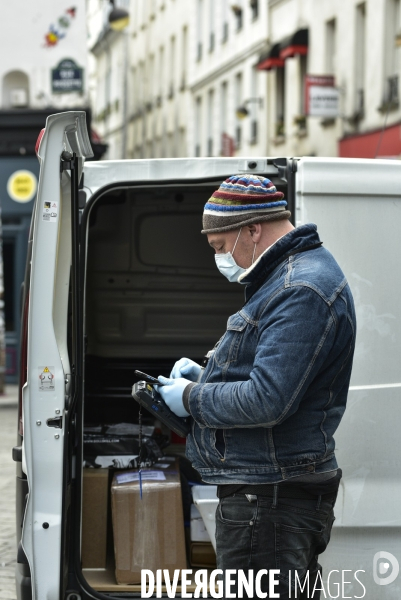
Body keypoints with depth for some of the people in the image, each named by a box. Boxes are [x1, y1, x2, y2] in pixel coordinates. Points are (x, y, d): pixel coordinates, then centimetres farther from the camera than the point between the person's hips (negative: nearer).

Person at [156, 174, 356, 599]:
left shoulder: (302, 292, -19)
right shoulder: (287, 278, 17)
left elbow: (267, 401, -25)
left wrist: (191, 398, -10)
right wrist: (204, 376, 13)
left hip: (270, 499, -11)